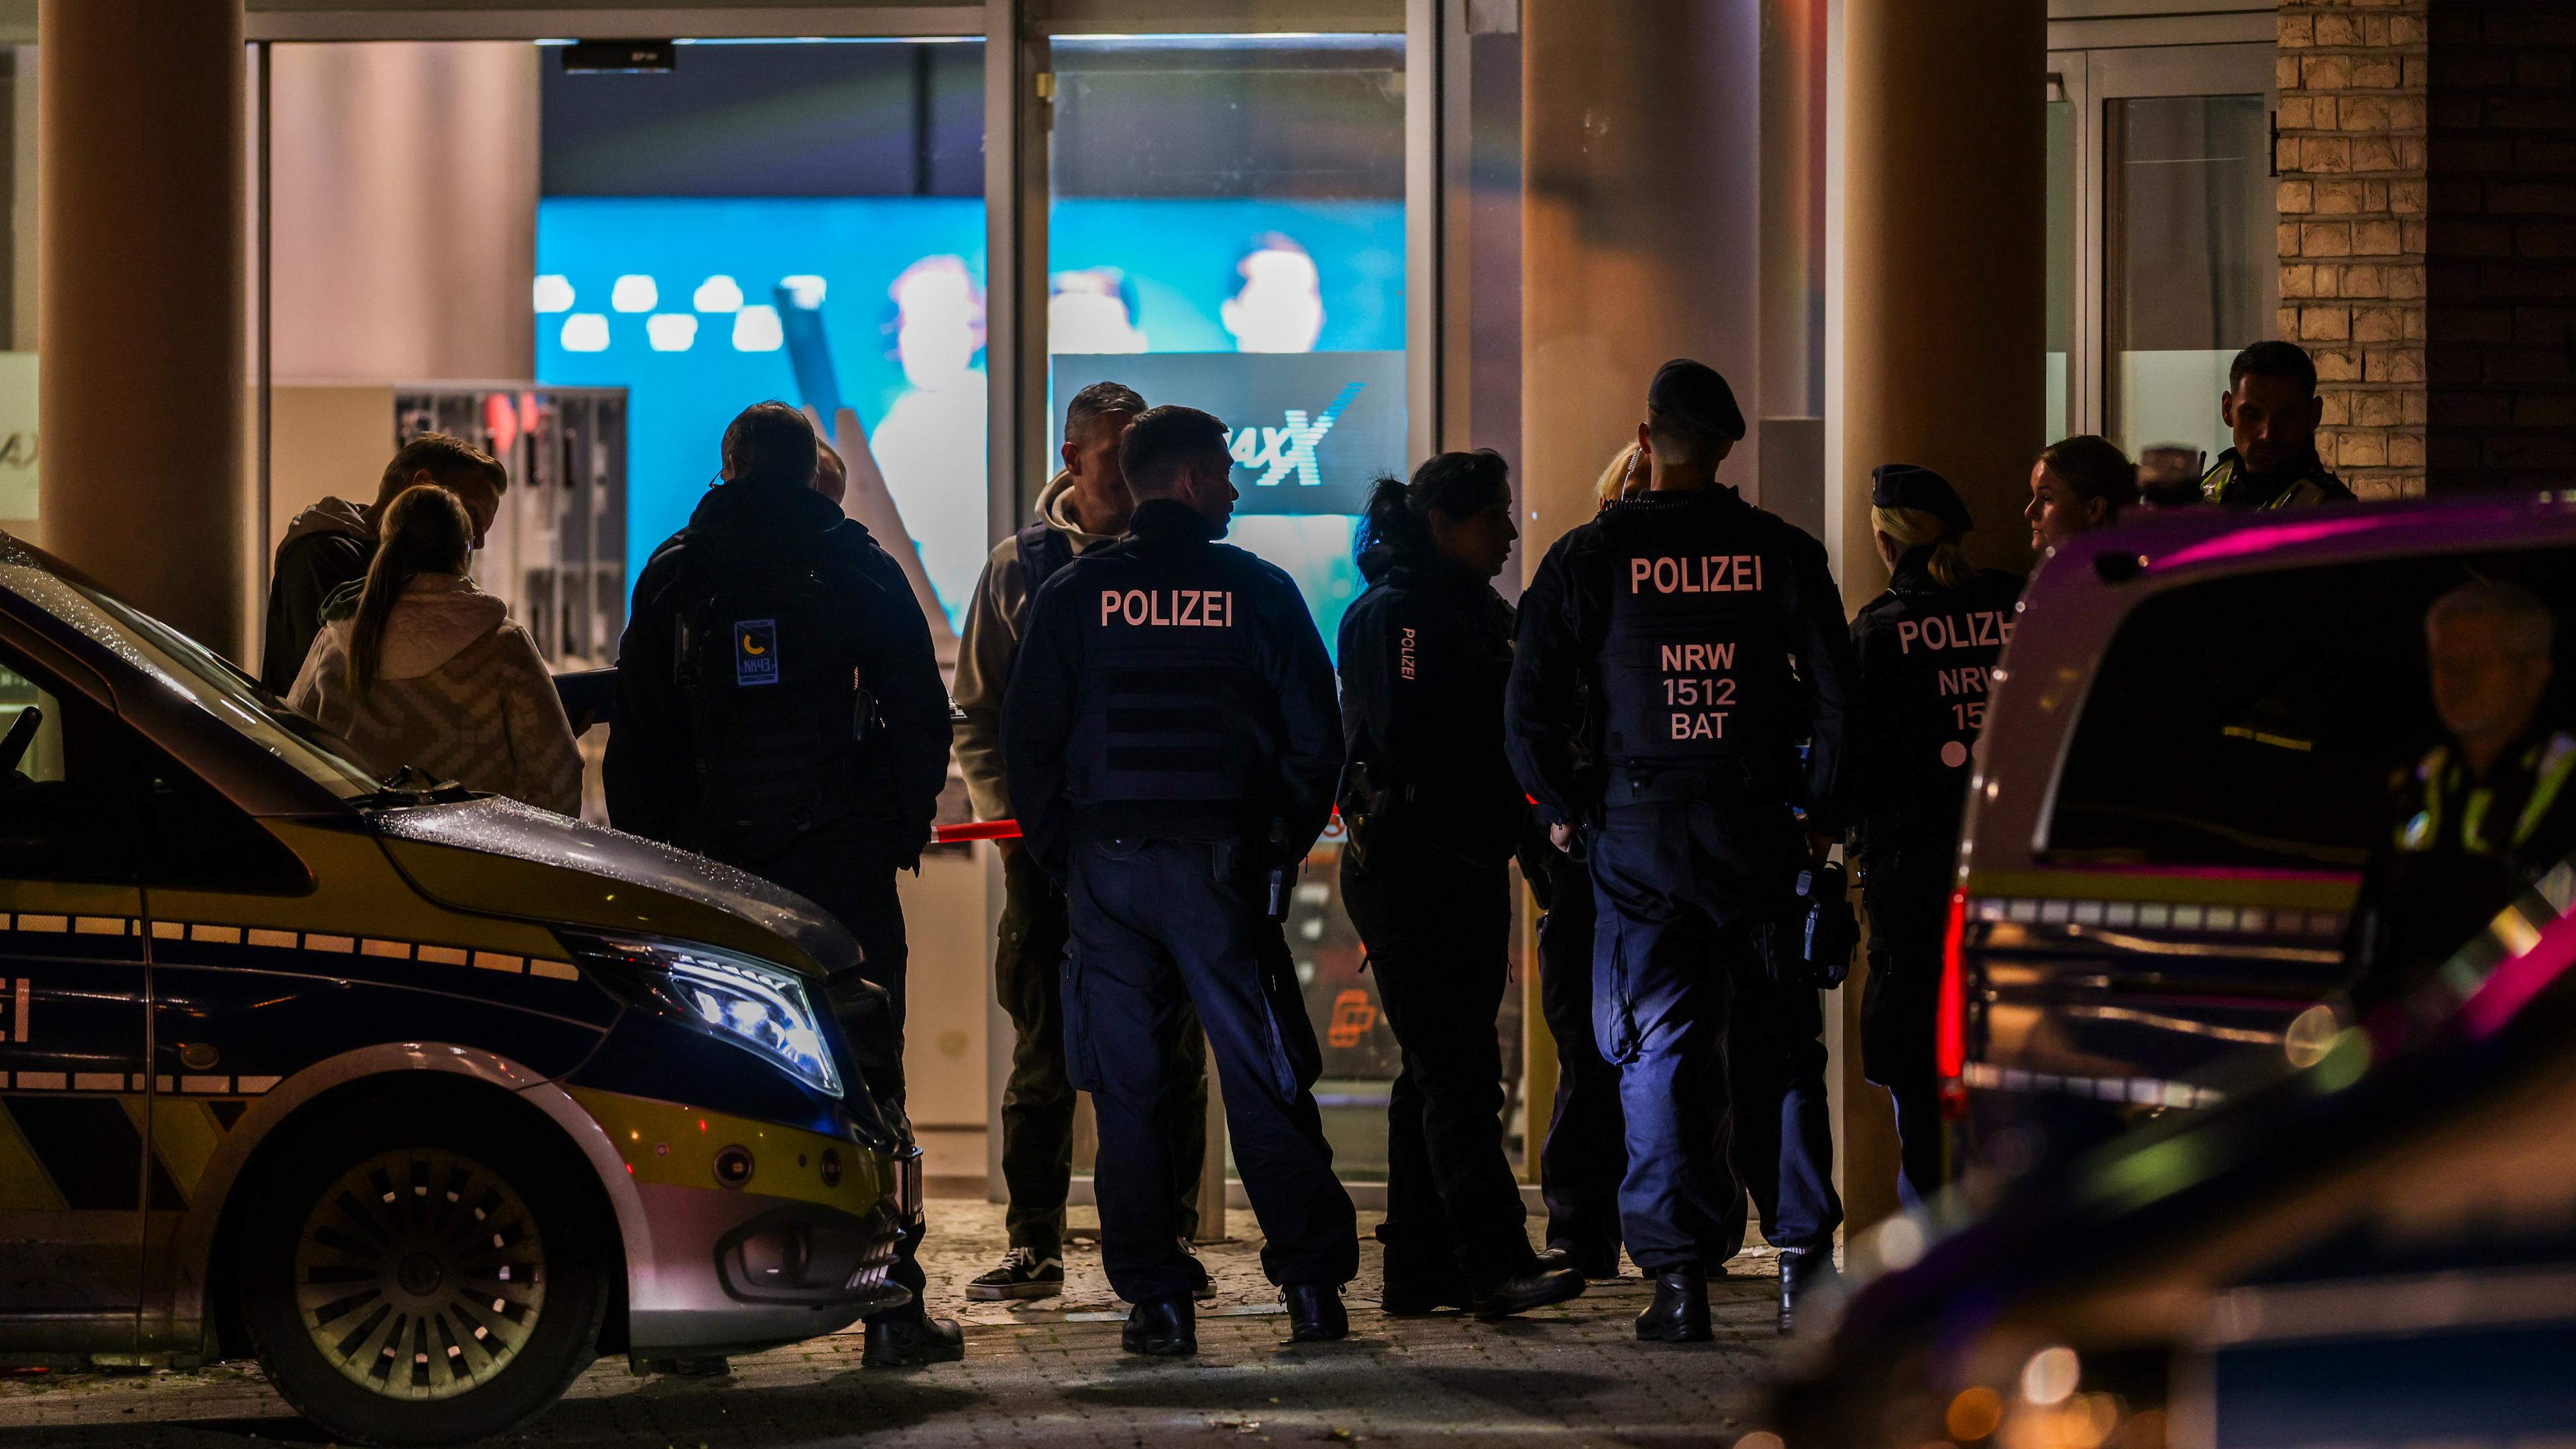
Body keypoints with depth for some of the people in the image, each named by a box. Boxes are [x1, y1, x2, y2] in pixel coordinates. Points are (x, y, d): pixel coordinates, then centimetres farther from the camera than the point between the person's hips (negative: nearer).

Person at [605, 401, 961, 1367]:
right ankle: (891, 1306, -2)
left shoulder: (672, 574, 7)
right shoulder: (858, 568, 3)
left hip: (710, 864, 1)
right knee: (866, 1073, 1)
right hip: (844, 858, -1)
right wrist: (905, 827, 12)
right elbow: (921, 714, 2)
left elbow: (636, 737, 7)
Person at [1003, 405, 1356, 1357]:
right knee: (1263, 1081, 4)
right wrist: (1281, 849, 12)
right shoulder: (1258, 592, 0)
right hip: (1223, 868, -1)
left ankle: (1155, 1300, 3)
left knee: (1128, 1090, 5)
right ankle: (1311, 1284, 1)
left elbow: (1027, 740, 2)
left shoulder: (1073, 594, 3)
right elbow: (1315, 740, 1)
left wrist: (1061, 856, 11)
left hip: (1106, 862, 1)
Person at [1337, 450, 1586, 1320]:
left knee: (1439, 1072, 10)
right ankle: (1495, 1265, -19)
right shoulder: (1394, 614, -11)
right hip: (1408, 866, -10)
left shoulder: (1479, 612, 18)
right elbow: (1407, 744, -20)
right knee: (1457, 1072, -14)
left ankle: (1419, 1272, 14)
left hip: (1469, 865, 10)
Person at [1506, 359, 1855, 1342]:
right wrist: (1818, 811, 10)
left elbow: (1529, 702, -4)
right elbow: (1837, 696, 0)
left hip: (1638, 827, -1)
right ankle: (1802, 1253, 9)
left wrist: (1562, 810, 8)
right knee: (1785, 1041, 11)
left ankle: (1679, 1275, -3)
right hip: (1757, 826, 1)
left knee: (1658, 1050, 2)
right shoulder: (1782, 554, 1)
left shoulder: (1591, 556, -2)